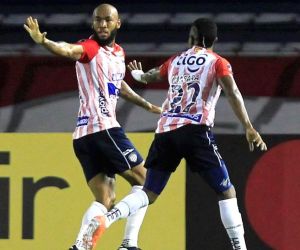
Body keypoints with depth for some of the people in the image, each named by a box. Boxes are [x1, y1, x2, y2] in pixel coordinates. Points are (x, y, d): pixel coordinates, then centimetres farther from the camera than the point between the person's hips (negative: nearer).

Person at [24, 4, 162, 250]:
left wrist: (147, 105, 48)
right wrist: (43, 41, -52)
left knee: (104, 200, 5)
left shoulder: (119, 53, 18)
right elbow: (68, 50, -30)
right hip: (103, 128, -8)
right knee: (144, 181, -1)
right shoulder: (90, 48, -7)